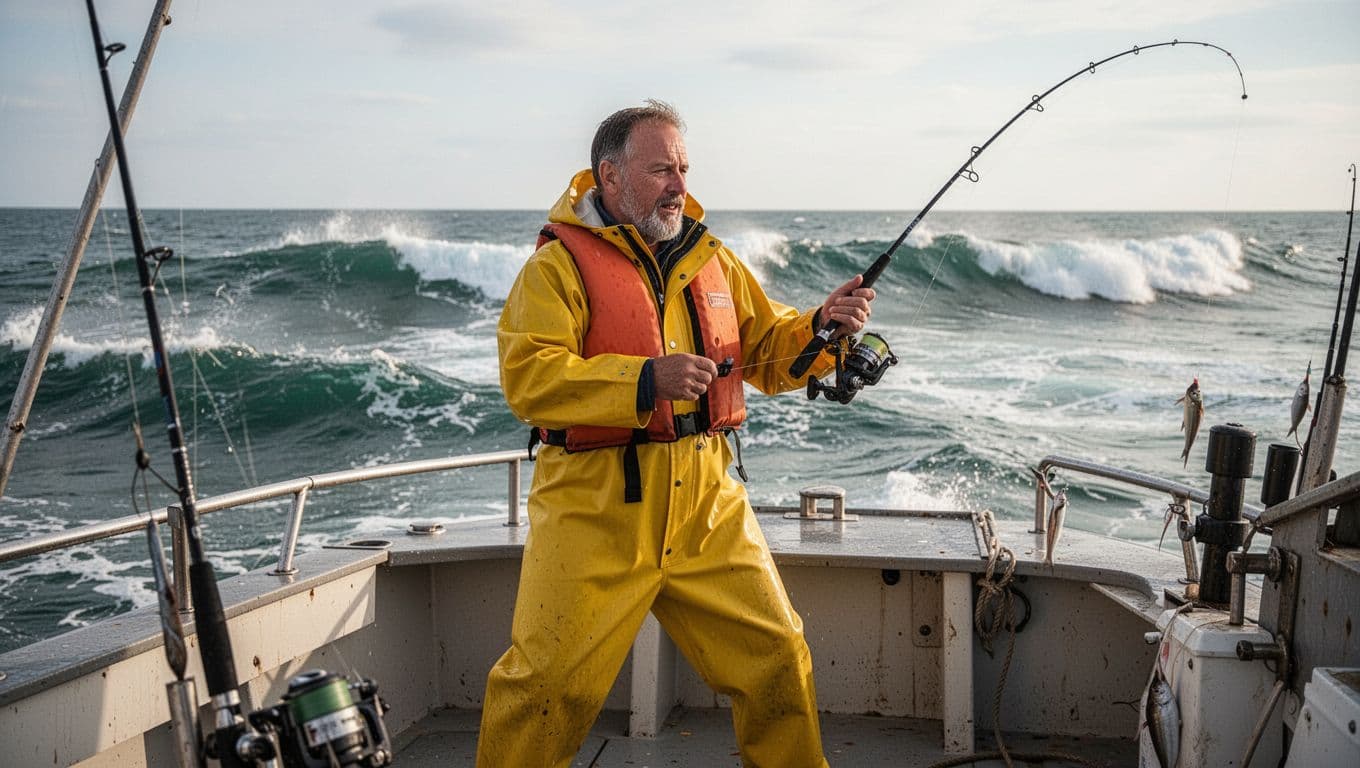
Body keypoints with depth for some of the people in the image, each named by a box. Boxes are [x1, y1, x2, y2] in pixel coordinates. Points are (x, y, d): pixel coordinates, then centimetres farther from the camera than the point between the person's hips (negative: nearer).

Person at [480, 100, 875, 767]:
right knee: (547, 682, -3)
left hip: (706, 502, 5)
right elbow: (527, 377, -18)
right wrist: (647, 379, -25)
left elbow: (767, 353, 19)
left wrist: (820, 326, -2)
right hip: (596, 510, -5)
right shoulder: (559, 264, -6)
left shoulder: (711, 258, 14)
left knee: (776, 657, 8)